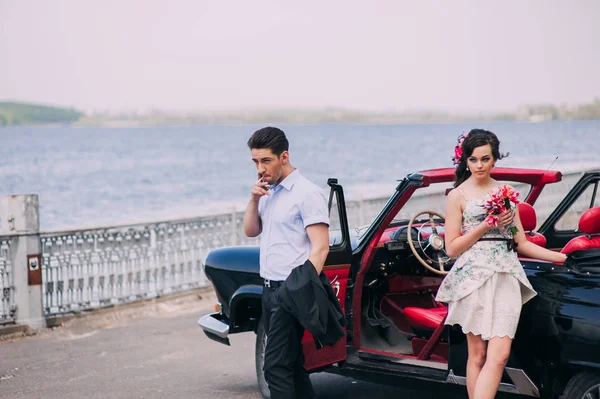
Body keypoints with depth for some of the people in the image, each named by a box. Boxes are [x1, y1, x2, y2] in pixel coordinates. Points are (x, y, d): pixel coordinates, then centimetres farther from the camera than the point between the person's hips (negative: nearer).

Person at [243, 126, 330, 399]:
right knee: (292, 363, 14)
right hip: (269, 289, 9)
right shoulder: (268, 192, 12)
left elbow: (320, 248, -17)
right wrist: (254, 199, 0)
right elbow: (250, 231, 16)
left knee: (276, 366, -11)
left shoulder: (307, 193, -13)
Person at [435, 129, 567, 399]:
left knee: (499, 354, -10)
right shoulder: (458, 195, 4)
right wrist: (486, 225, -7)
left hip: (506, 277, 3)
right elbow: (452, 248, 0)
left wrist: (563, 257, 8)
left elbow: (522, 243, 15)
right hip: (473, 276, -3)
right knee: (477, 354, -1)